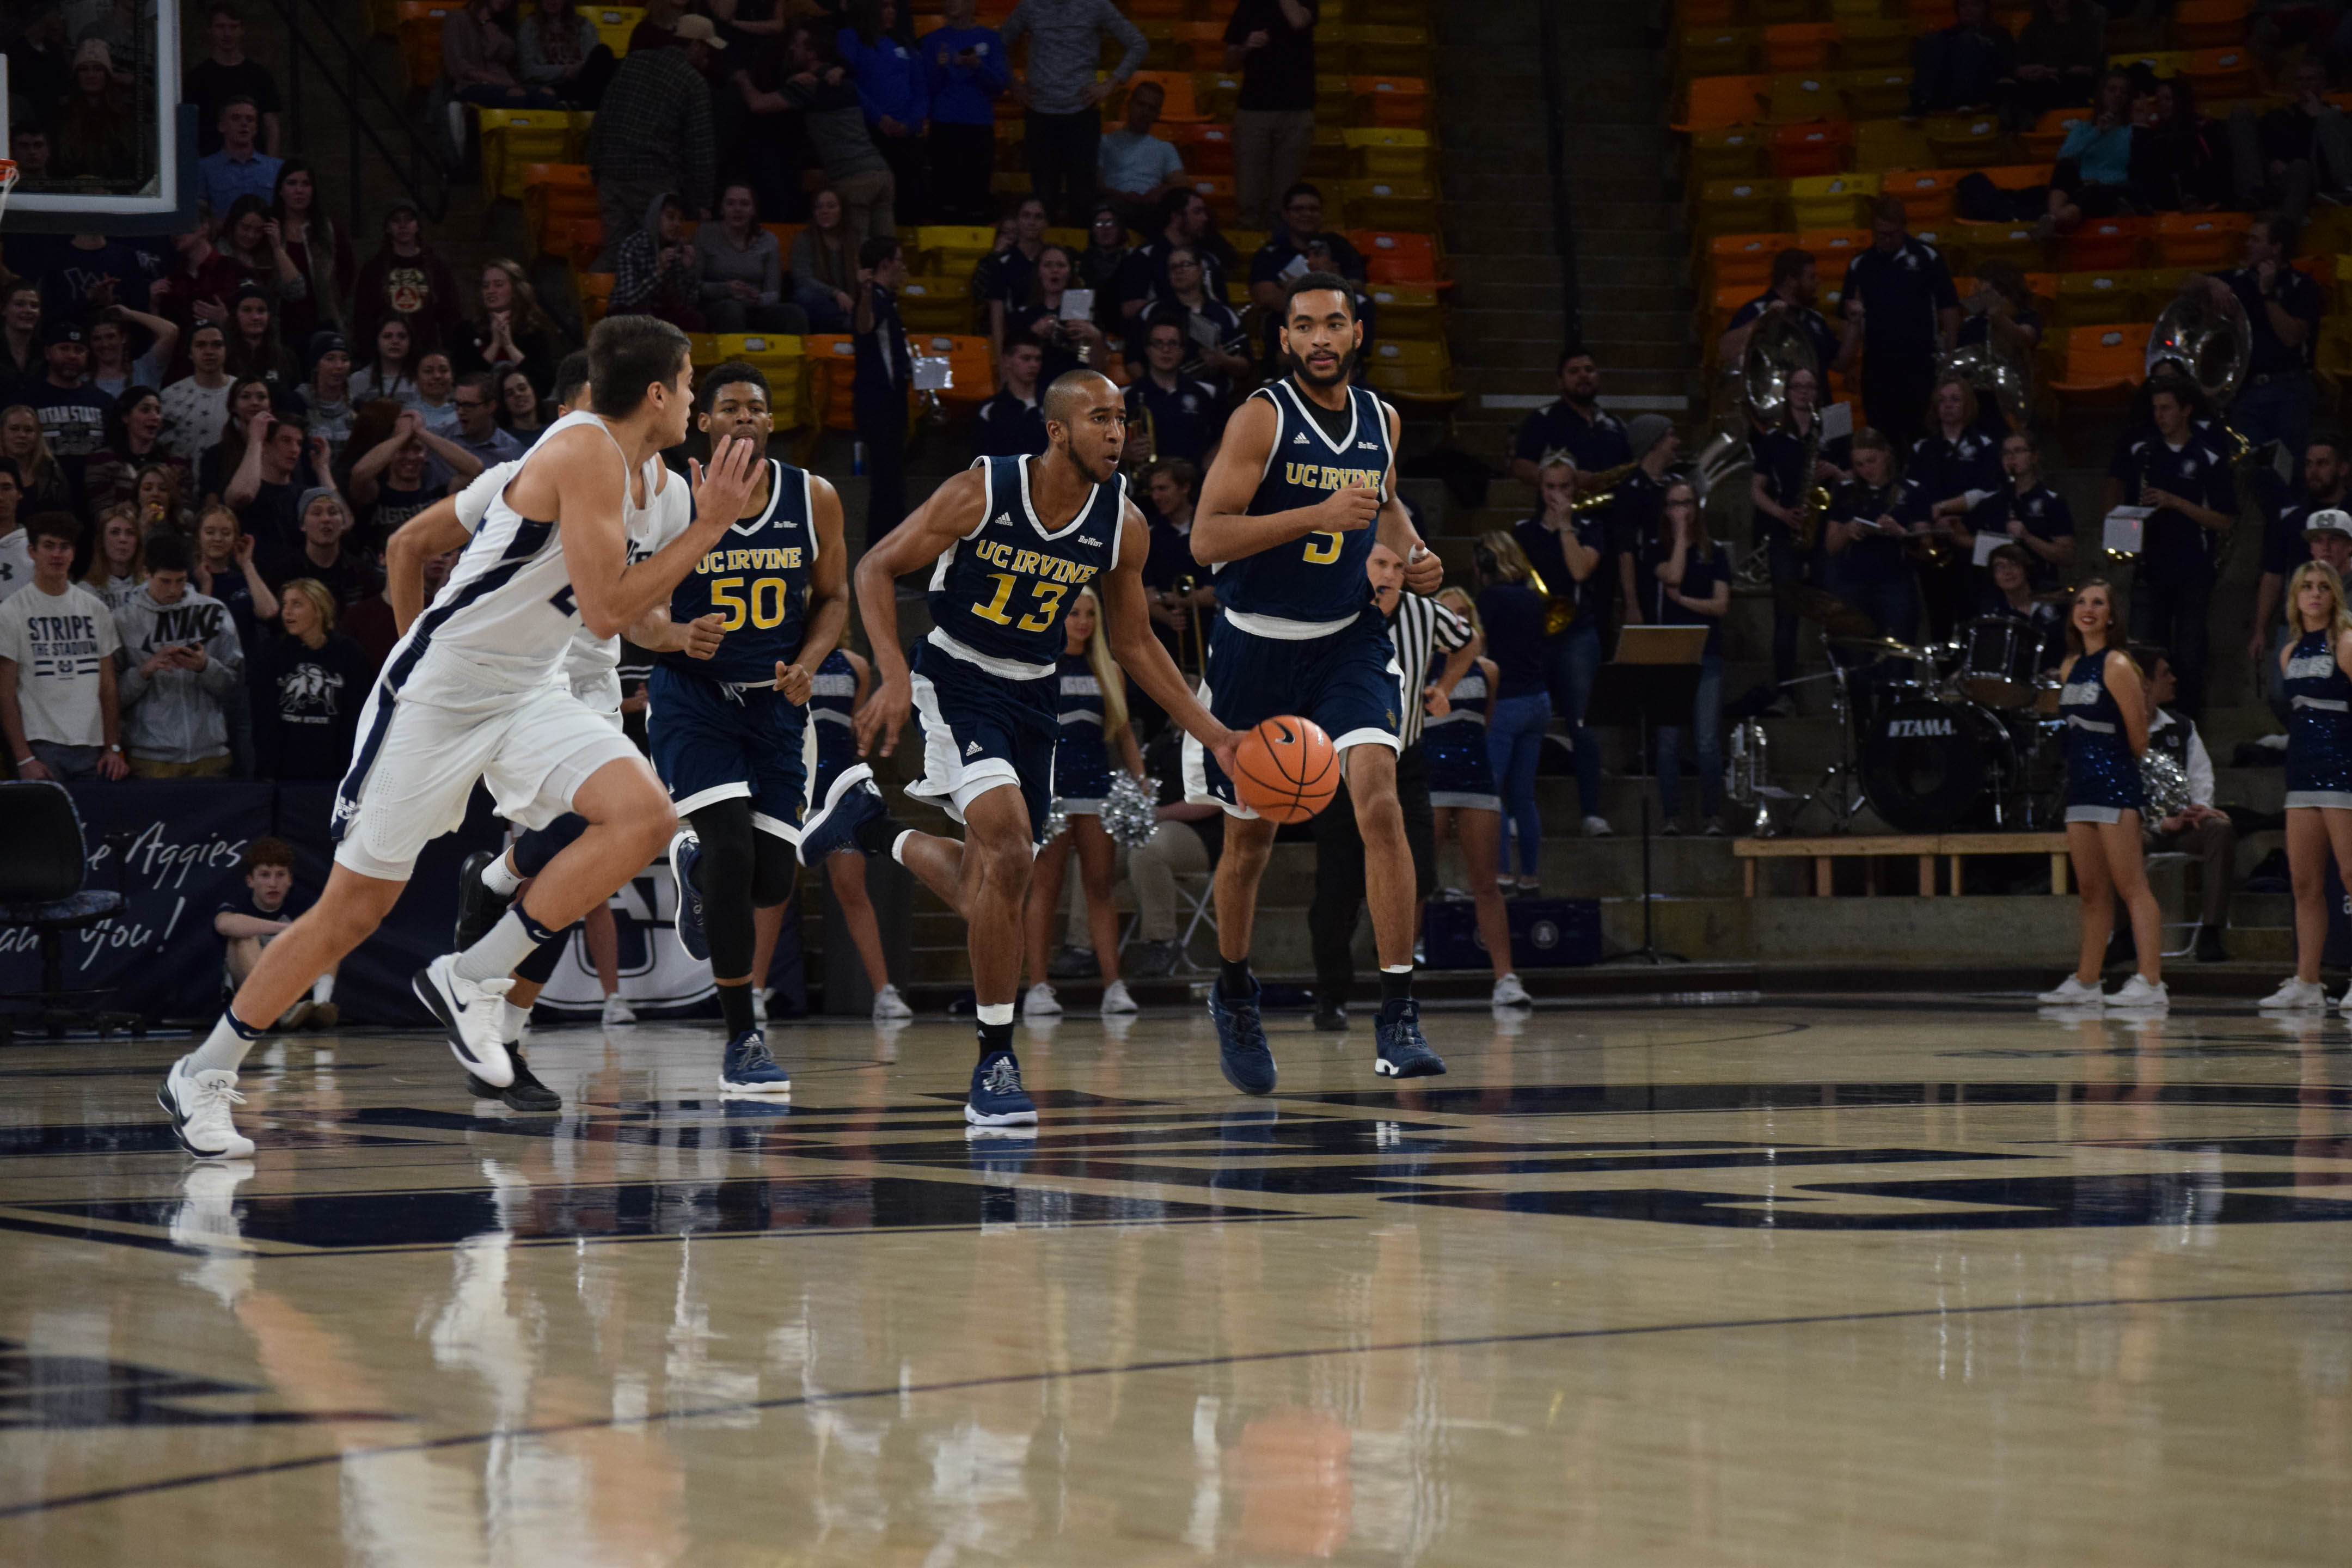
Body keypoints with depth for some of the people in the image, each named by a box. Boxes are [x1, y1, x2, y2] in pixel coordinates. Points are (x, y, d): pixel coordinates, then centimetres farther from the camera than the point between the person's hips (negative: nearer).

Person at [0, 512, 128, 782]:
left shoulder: (96, 609, 12)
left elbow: (108, 685, 13)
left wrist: (113, 748, 4)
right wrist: (24, 758, -10)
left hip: (93, 749, 4)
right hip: (41, 747, -4)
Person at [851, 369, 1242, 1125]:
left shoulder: (1122, 524, -7)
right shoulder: (981, 492, -19)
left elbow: (1134, 644, 6)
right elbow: (876, 568, -11)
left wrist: (1214, 736, 0)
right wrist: (894, 678, -24)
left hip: (1035, 694, 5)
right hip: (958, 682, -5)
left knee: (983, 890, 11)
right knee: (1009, 846, -24)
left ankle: (882, 838, 46)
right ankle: (995, 1065, -16)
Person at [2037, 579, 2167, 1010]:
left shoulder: (2116, 666, -11)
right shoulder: (2070, 667, 13)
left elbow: (2138, 739, -10)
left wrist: (2117, 765, 3)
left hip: (2115, 783, -8)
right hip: (2080, 783, 8)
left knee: (2131, 887, -11)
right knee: (2092, 891, 13)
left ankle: (2151, 983, -13)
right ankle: (2086, 982, 18)